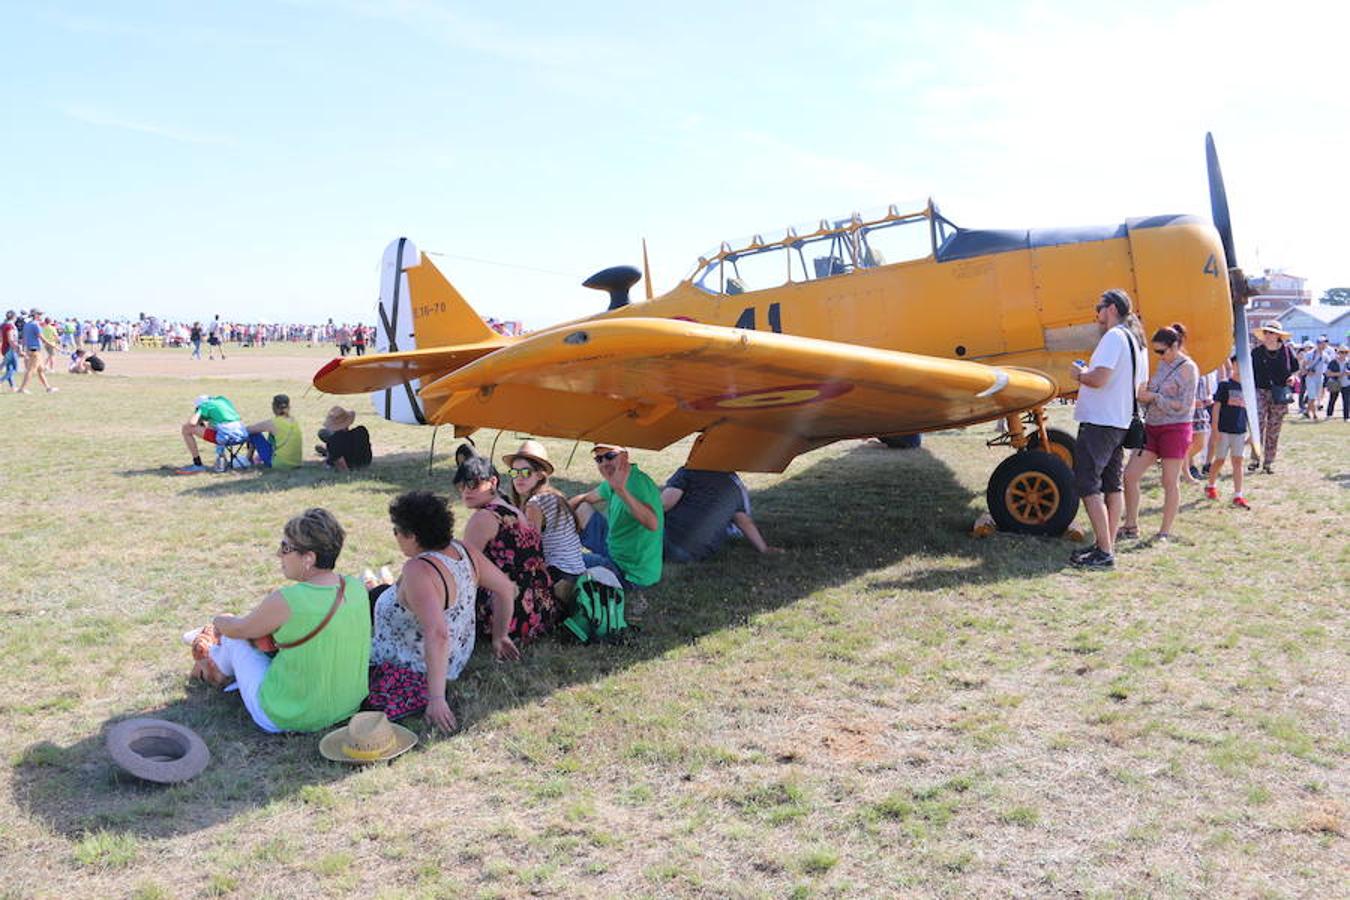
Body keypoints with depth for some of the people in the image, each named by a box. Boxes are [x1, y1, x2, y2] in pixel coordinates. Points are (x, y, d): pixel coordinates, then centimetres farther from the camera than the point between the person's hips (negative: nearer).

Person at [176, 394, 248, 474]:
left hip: (226, 436, -7)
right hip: (241, 435, 7)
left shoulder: (203, 405, 10)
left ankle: (198, 465, 7)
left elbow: (192, 423, -4)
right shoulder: (223, 400, 27)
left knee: (186, 429, 6)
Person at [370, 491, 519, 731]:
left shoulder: (418, 572, -34)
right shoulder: (462, 550, -12)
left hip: (419, 665, -8)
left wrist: (436, 699, -40)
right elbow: (506, 588, -2)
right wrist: (499, 636, 11)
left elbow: (437, 635, -43)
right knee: (379, 593, 23)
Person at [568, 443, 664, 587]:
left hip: (632, 575, -9)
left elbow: (652, 525, -45)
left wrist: (622, 491, -55)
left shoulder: (638, 482, -27)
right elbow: (585, 498, 22)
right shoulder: (613, 481, 3)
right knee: (583, 509, 16)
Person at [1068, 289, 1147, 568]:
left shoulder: (1114, 337, -14)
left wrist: (1080, 374, -5)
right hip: (1121, 423, 10)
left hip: (1099, 422, -10)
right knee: (1112, 484, 13)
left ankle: (1104, 552, -11)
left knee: (1088, 485, -9)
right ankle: (1107, 544, 19)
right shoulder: (1137, 341, 16)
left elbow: (1099, 378, -26)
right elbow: (1141, 390, 21)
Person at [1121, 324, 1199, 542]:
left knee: (1170, 482, 2)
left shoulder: (1188, 368, -10)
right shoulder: (1161, 364, 10)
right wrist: (1142, 392, -3)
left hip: (1175, 429, -7)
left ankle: (1165, 531, 11)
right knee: (1130, 475, 2)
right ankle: (1131, 526, 13)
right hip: (1152, 427, 7)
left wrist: (1153, 397, -18)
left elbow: (1183, 406, -15)